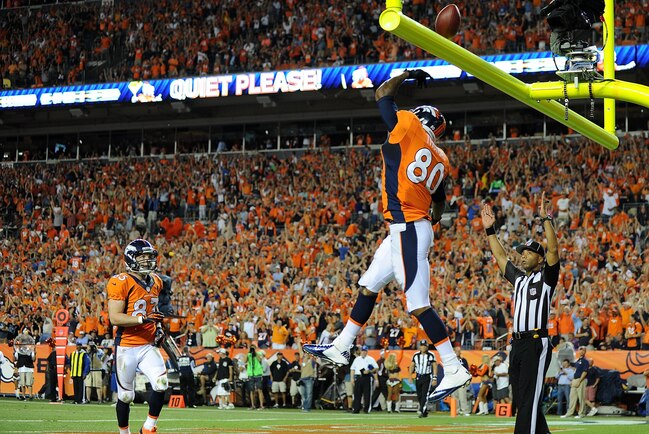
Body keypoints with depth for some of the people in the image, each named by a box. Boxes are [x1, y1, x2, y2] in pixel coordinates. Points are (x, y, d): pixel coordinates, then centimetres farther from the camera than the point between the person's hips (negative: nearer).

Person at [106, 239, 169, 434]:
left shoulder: (155, 282, 9)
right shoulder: (121, 283, -13)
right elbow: (114, 317, -21)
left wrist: (158, 327, 11)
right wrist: (143, 319, -28)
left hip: (148, 345, 5)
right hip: (126, 348, -5)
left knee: (161, 384, -16)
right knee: (125, 396, 5)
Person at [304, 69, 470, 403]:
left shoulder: (408, 126, -7)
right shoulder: (441, 161, 13)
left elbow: (382, 94, 5)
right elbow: (439, 202, 24)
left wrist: (407, 75, 22)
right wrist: (432, 223, 44)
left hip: (407, 231, -9)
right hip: (403, 231, 9)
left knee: (419, 306, -10)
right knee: (368, 288, 20)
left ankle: (454, 370, -10)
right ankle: (341, 348, 32)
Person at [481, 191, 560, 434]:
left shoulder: (546, 277, 1)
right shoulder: (518, 278, 21)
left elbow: (553, 250, -12)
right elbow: (500, 256, 30)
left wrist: (546, 219, -18)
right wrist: (489, 229, 26)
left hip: (536, 344, -8)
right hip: (517, 343, 8)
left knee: (529, 401, -13)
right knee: (521, 402, 8)